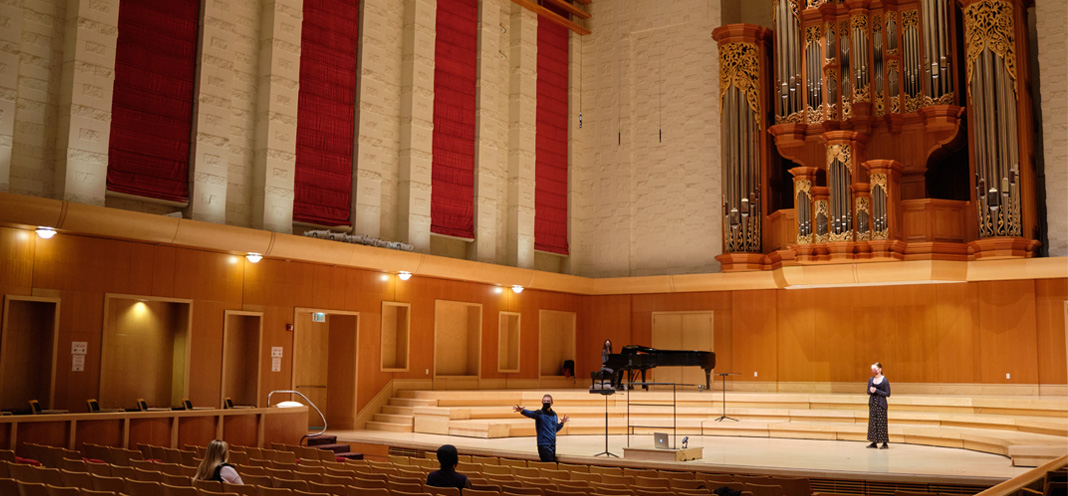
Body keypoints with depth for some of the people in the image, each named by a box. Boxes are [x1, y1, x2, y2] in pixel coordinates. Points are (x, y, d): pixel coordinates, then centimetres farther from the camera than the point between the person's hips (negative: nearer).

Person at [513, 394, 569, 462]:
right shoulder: (539, 413, -5)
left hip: (553, 445, 7)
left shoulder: (554, 415, 14)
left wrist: (562, 423, 11)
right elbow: (530, 413, -27)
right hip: (544, 445, -7)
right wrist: (522, 411, -47)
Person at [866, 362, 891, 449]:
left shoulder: (885, 380, -8)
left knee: (881, 422, -5)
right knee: (872, 422, 6)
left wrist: (876, 391, -17)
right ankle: (874, 442, 12)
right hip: (872, 403, 5)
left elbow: (888, 394, -9)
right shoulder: (871, 379, 7)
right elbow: (868, 392, 12)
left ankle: (885, 443, 0)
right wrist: (870, 391, -11)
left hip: (881, 403, -5)